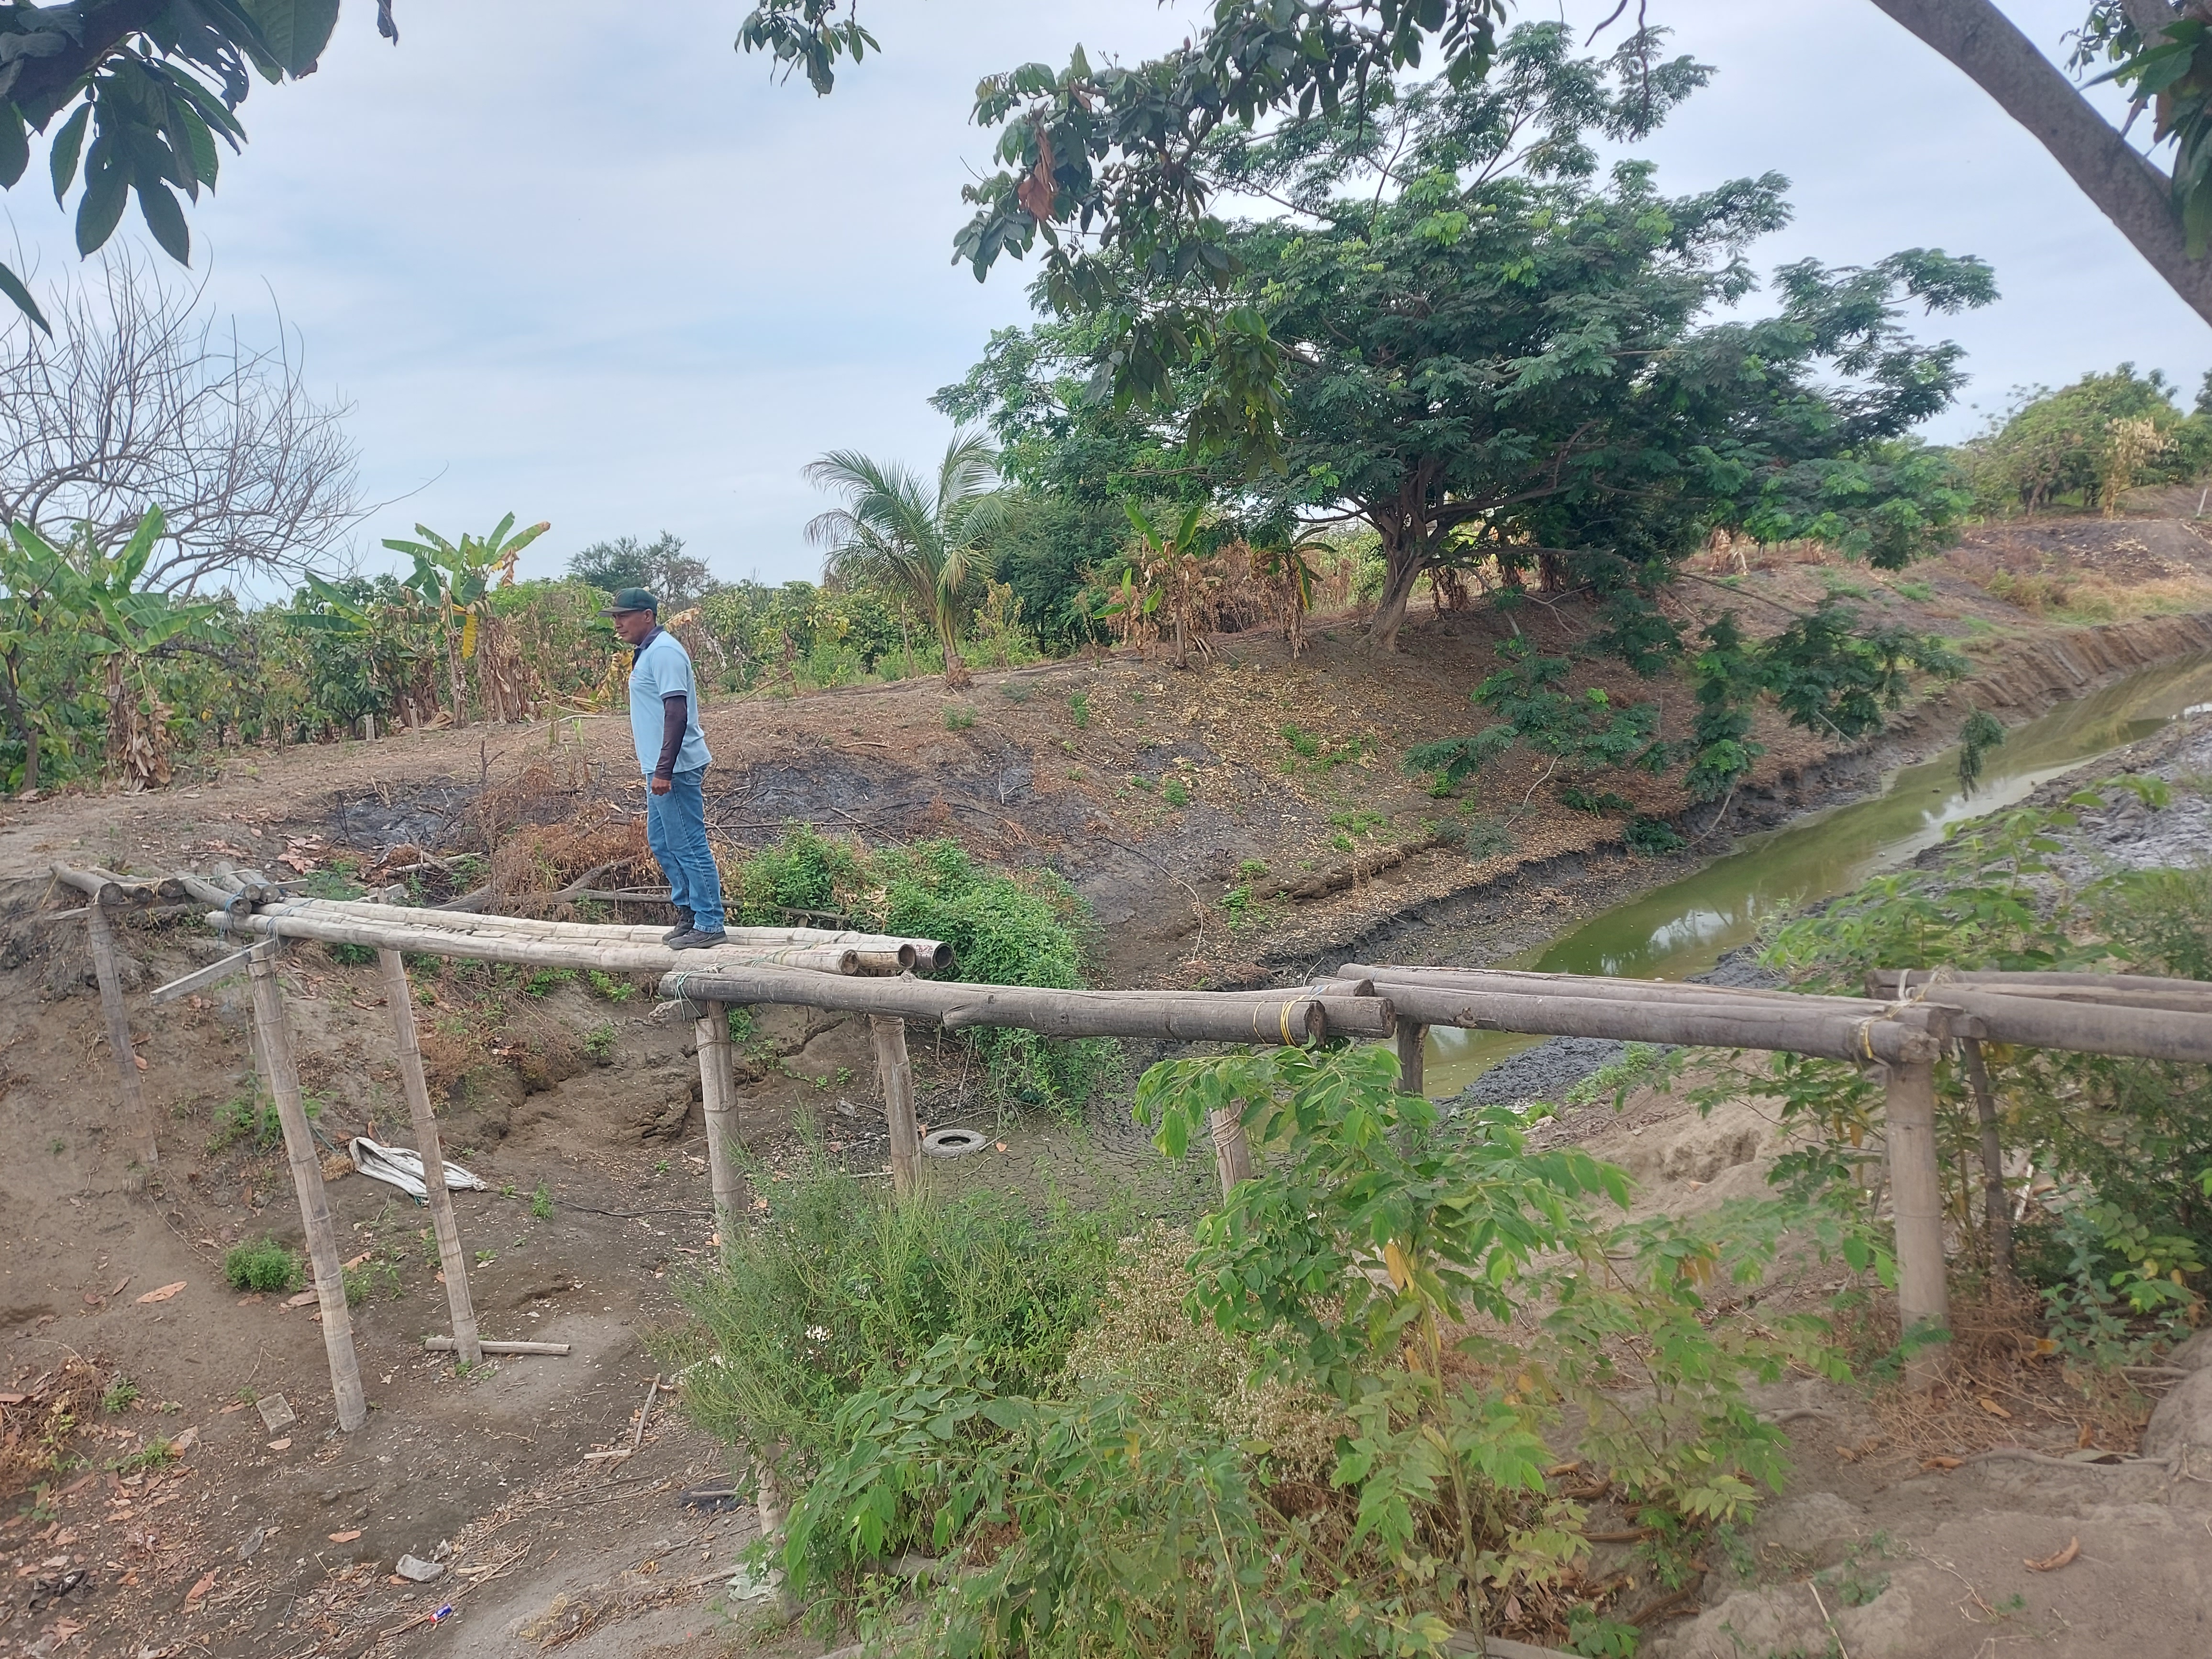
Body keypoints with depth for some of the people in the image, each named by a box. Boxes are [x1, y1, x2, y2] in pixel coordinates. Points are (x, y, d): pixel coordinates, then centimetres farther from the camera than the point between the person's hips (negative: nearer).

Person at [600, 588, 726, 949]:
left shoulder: (663, 652, -16)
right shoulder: (649, 651, 16)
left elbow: (677, 714, -24)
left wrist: (664, 770, -26)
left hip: (674, 769, -11)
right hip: (662, 769, 11)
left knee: (689, 847, -5)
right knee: (661, 842, 17)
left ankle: (709, 925, 2)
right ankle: (688, 913, 26)